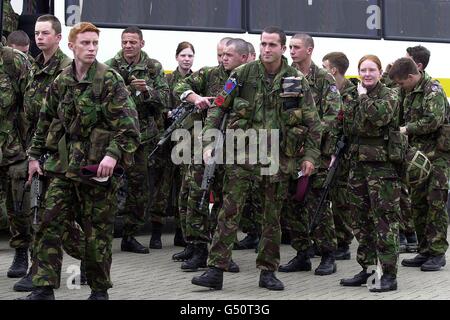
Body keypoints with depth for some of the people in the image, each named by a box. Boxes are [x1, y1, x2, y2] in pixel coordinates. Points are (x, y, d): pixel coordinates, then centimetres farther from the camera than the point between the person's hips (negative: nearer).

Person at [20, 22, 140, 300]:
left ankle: (100, 290, 16)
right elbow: (46, 122, 19)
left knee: (98, 231, 3)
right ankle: (44, 289, 3)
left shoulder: (110, 80, -7)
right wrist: (35, 154, 18)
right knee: (49, 224, -1)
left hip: (98, 167, -5)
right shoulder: (61, 82, 9)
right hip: (65, 165, 5)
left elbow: (129, 124, -13)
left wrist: (114, 153, -24)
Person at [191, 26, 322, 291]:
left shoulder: (297, 81, 2)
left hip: (278, 158, 1)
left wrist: (310, 155, -1)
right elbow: (218, 108, 3)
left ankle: (268, 271, 19)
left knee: (273, 217, 8)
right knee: (229, 212, -6)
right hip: (243, 154, -1)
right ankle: (216, 270, -5)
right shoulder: (244, 74, 0)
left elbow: (313, 122, 6)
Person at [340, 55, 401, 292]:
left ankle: (389, 275, -5)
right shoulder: (355, 96, 14)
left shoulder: (389, 96, -5)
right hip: (358, 163, 7)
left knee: (384, 219, -7)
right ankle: (365, 270, 20)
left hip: (382, 164, -7)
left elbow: (379, 116, -25)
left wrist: (364, 97, -11)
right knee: (360, 219, 11)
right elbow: (345, 128, 19)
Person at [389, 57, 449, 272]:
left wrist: (406, 129, -17)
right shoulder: (407, 93, 12)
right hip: (418, 155, 8)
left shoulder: (433, 89, -12)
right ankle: (424, 251, 16)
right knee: (418, 203, 9)